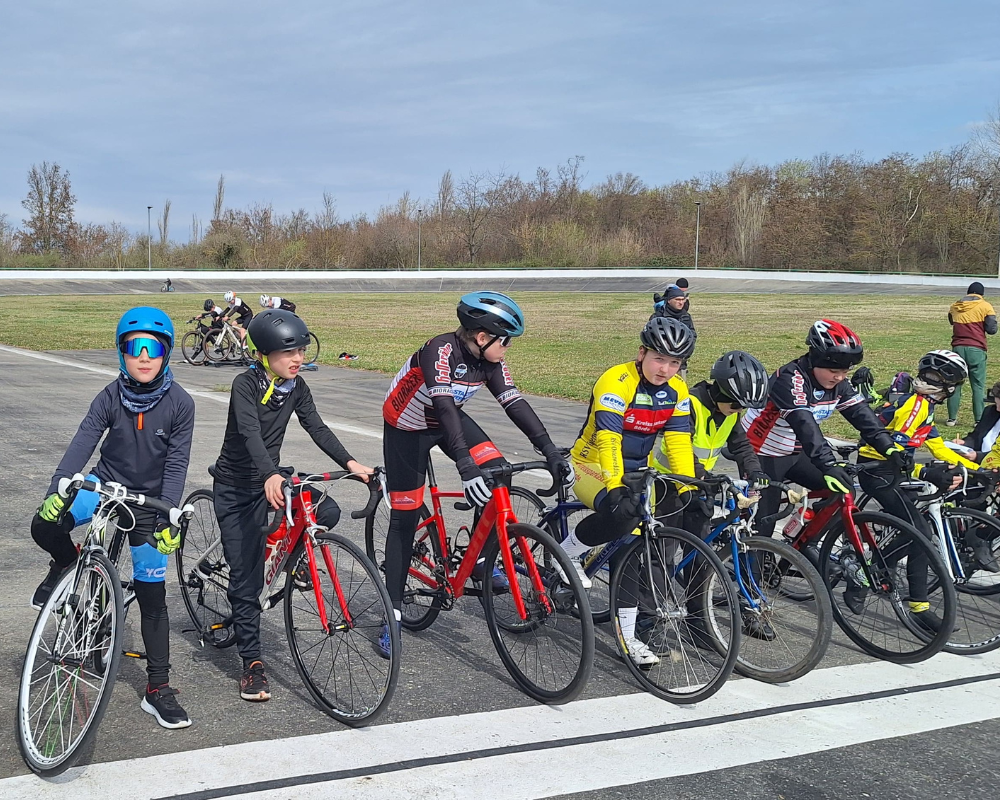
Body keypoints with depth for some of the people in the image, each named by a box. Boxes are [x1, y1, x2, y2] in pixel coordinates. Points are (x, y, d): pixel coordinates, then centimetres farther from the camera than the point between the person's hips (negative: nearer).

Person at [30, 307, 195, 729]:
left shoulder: (180, 404, -14)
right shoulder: (112, 397, -10)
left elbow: (176, 464, -17)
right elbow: (82, 444, -18)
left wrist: (168, 516, -28)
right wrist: (56, 490, -33)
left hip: (148, 503, -1)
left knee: (152, 595, 0)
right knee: (44, 525, -28)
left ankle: (158, 689, 8)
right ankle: (66, 563, 7)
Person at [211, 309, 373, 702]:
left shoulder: (296, 387, -4)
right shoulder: (245, 385, -22)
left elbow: (316, 427, -9)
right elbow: (250, 433, -36)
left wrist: (351, 463, -24)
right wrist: (270, 476, -53)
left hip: (270, 478, 5)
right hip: (235, 487, -5)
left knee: (327, 512, -22)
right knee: (245, 577, -5)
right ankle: (252, 664, 4)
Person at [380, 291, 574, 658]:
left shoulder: (489, 360, -13)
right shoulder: (441, 350, -34)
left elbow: (515, 403, -17)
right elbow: (444, 407, -43)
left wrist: (551, 452, -25)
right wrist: (466, 467, -52)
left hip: (448, 419, 6)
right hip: (406, 428, -6)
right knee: (405, 519, -4)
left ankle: (479, 560, -1)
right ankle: (393, 615, 5)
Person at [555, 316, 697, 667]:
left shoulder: (677, 392, -3)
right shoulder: (615, 384, -23)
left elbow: (679, 444, -7)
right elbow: (608, 439, -33)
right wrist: (616, 487, -45)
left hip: (635, 474, 6)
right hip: (592, 468, -6)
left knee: (629, 548, -2)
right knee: (621, 514, -35)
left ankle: (628, 635, 4)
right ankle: (566, 555, -10)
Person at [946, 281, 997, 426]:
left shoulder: (955, 306, 11)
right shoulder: (985, 307, -1)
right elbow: (992, 329, -5)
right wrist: (980, 325, 13)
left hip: (957, 348, 3)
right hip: (976, 349, -3)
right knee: (978, 386, 2)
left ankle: (952, 418, 10)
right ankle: (979, 419, -1)